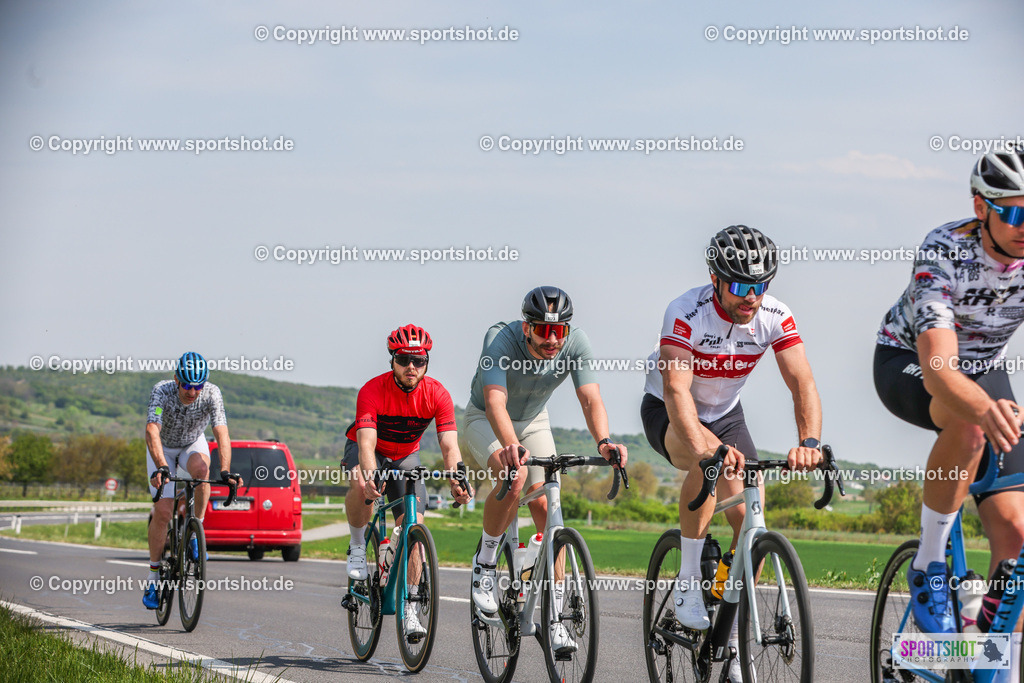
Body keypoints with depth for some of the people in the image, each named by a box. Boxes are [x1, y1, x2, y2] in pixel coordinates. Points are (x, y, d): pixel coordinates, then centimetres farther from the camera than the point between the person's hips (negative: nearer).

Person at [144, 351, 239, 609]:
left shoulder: (212, 393, -28)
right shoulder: (162, 391, -32)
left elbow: (222, 433, -36)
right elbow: (152, 430, -45)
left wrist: (225, 471, -51)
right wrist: (160, 468, -60)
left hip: (193, 444, 1)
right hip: (163, 448, -1)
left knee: (200, 468, -36)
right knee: (163, 511, -13)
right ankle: (153, 577, 0)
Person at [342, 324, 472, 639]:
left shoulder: (437, 394, -23)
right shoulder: (373, 391, -30)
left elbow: (449, 444, -30)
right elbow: (367, 441, -40)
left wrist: (457, 480, -49)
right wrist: (370, 476, -60)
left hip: (405, 457, 3)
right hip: (366, 450, -3)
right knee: (361, 485, -38)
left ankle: (409, 609, -5)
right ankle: (357, 546, -12)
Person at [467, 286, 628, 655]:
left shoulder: (575, 343, -26)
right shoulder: (501, 340, -36)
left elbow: (591, 398, -34)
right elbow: (495, 403, -48)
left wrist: (604, 441, -54)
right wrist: (512, 446, -66)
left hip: (533, 421, 3)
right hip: (486, 421, -3)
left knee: (546, 505, -11)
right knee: (513, 476, -33)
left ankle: (555, 617, -6)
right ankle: (485, 563, -10)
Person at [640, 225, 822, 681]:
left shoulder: (775, 317, -19)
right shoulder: (686, 313, -31)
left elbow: (802, 383, -28)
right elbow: (677, 390, -44)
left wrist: (809, 443, -47)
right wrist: (705, 446, -61)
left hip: (725, 413, 4)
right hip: (667, 411, -4)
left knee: (751, 521, -9)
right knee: (710, 462, -37)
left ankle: (733, 644, 6)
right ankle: (688, 585, -25)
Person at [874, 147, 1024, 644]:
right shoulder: (945, 253, -33)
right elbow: (939, 369, -45)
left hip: (983, 368, 4)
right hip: (908, 364, -4)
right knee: (968, 422, -39)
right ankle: (929, 566, -22)